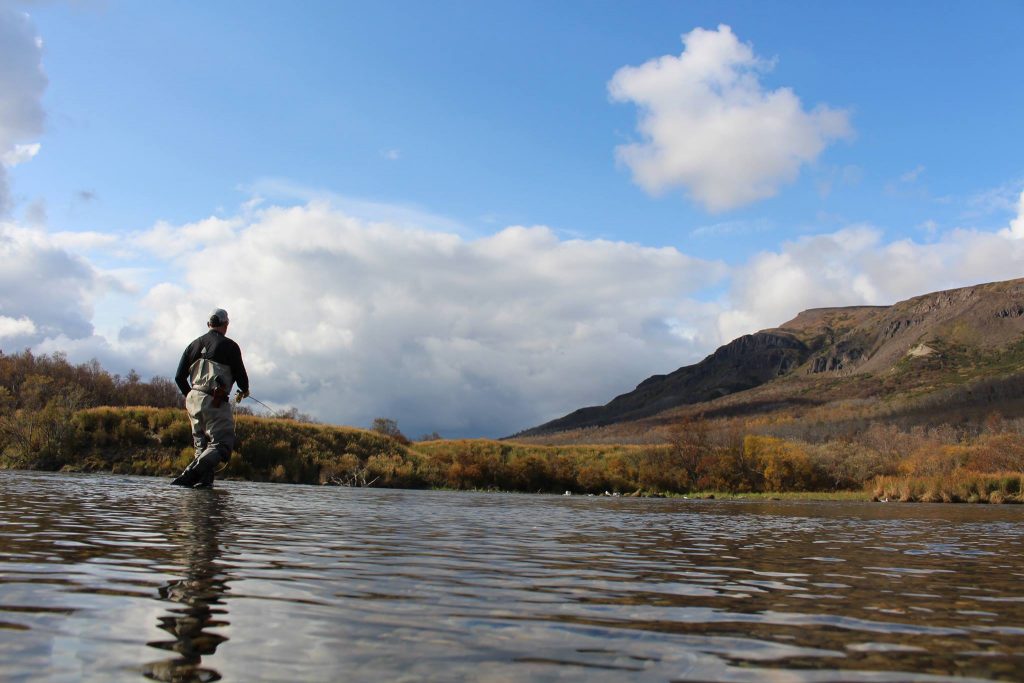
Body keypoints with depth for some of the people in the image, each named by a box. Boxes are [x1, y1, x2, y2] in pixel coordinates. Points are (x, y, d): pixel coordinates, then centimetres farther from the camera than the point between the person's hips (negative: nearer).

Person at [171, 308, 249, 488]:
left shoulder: (194, 345, 15)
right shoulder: (229, 346, -1)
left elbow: (179, 377, 15)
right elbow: (240, 375, -1)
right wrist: (244, 390, 21)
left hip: (193, 401, 7)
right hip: (215, 402, -7)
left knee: (202, 445, 16)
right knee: (222, 444, -8)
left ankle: (204, 480, 5)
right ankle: (189, 475, -25)